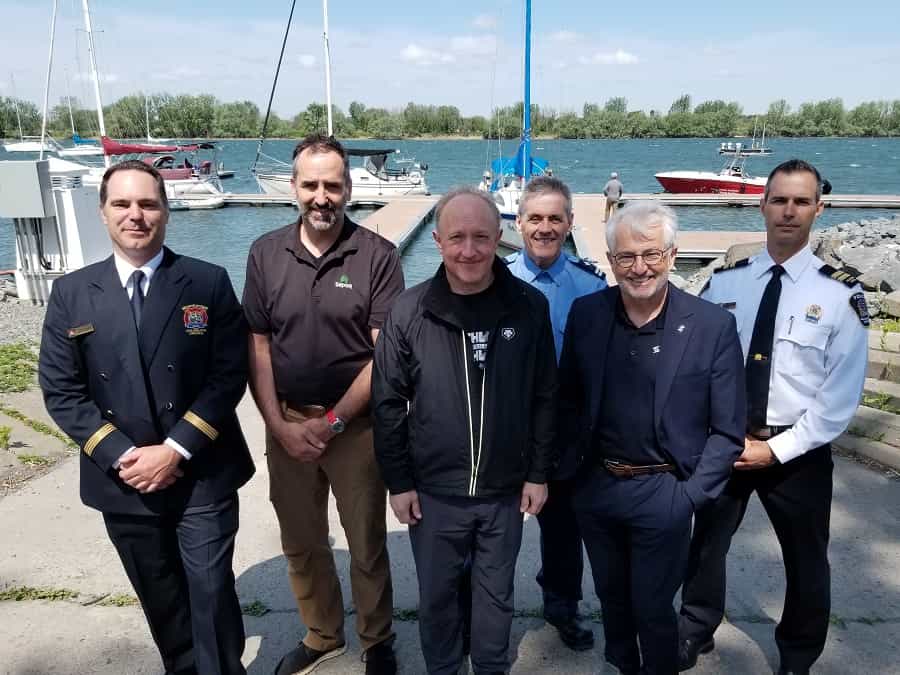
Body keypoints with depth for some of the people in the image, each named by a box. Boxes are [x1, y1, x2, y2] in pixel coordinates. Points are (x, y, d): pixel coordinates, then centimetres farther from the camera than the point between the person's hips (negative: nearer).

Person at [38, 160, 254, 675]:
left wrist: (175, 450, -16)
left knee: (211, 594, 4)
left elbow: (229, 376, -9)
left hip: (202, 476, -2)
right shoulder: (72, 293, 0)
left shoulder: (209, 283, -5)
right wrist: (122, 456, -12)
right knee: (160, 599, 19)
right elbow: (61, 392, -2)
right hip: (123, 481, 3)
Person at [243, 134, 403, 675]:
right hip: (286, 424, 3)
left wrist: (331, 422, -13)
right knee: (301, 543, 17)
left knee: (367, 544, 11)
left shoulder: (378, 256, -9)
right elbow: (258, 347, 2)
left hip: (357, 423, -3)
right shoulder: (265, 254, 1)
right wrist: (280, 425, -6)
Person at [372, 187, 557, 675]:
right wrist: (398, 482, -3)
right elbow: (388, 403, -4)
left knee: (496, 594, 20)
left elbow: (544, 397, 0)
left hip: (505, 491, 1)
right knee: (437, 595, 19)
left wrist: (539, 473, 1)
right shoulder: (409, 312, -11)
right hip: (433, 492, 0)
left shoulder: (529, 307, -8)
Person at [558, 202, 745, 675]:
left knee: (653, 610, 11)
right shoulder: (586, 313, -4)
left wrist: (690, 495, -11)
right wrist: (574, 462, 2)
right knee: (611, 598, 23)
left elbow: (727, 429, -7)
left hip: (663, 493, -3)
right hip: (595, 488, 4)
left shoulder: (713, 325, -12)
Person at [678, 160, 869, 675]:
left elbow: (841, 395, -10)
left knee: (805, 560, 17)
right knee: (706, 542, 17)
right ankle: (695, 633, 43)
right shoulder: (725, 283, -2)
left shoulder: (840, 295, -9)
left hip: (798, 452, -1)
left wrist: (777, 449, -14)